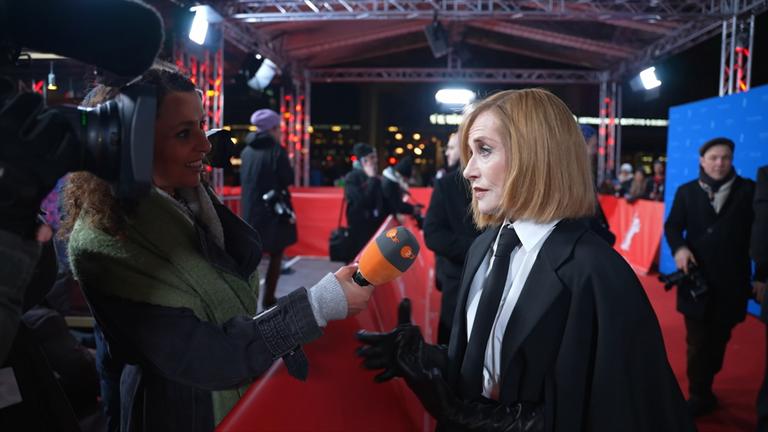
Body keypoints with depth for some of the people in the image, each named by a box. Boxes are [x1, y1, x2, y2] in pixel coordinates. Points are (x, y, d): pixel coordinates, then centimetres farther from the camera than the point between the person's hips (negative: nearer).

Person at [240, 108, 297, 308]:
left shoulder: (246, 151, 7)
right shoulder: (276, 150, -11)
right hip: (274, 210, -5)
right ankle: (268, 299, 10)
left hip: (250, 211, 5)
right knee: (276, 255, 9)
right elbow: (288, 180, -9)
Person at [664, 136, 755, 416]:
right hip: (696, 278, 0)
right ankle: (700, 395, 19)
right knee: (697, 341, 5)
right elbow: (672, 225, 2)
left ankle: (702, 391, 34)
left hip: (730, 281, 0)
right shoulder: (687, 191, 4)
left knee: (718, 340, 15)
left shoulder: (747, 190, 1)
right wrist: (679, 248, -20)